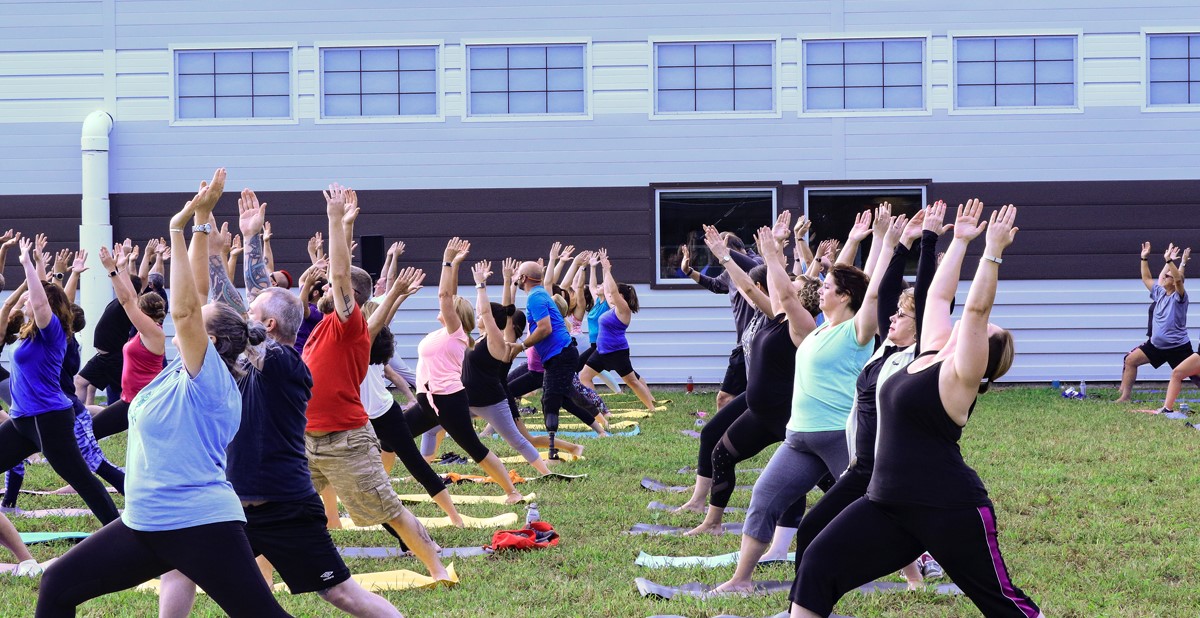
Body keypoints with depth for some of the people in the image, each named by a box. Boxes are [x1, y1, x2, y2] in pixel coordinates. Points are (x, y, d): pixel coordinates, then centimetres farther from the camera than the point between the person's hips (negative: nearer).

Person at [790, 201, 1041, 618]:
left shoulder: (961, 374, -8)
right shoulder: (932, 354, 13)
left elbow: (976, 307, -20)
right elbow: (938, 294, 20)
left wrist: (993, 251, -20)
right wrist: (960, 240, 24)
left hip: (949, 508, -8)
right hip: (888, 505, 8)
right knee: (818, 565, -6)